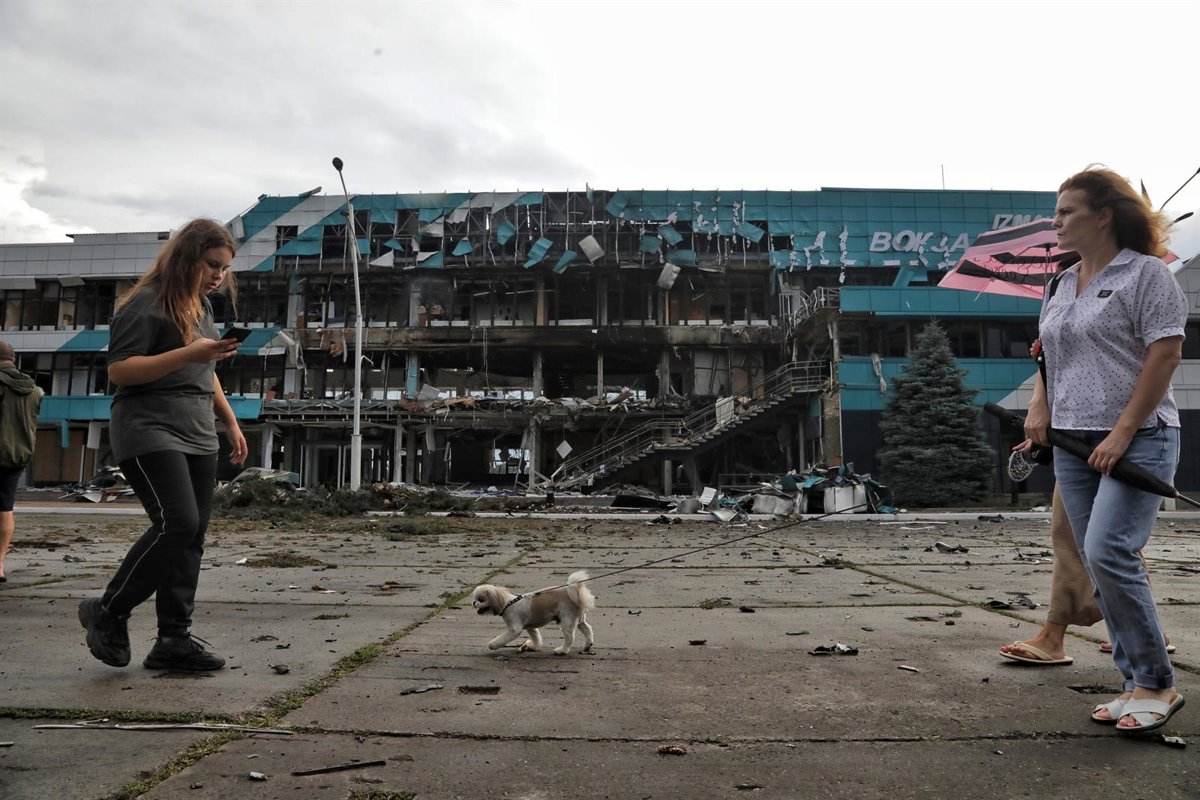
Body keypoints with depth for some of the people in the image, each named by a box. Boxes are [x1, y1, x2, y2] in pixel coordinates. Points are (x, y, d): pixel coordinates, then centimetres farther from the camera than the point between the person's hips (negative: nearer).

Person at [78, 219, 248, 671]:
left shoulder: (201, 306, 19)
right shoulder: (146, 305, -7)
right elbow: (118, 370, -15)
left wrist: (231, 422, 25)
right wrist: (187, 353, -23)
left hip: (198, 438, 8)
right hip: (150, 432, -8)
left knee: (191, 537, 3)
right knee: (178, 523, -19)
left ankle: (173, 640, 8)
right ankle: (108, 613, 1)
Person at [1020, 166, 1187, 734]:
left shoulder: (1146, 273, -6)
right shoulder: (1064, 283, 16)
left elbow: (1166, 353, -13)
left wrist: (1123, 433, -17)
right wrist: (1040, 406, 6)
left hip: (1137, 439, -7)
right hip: (1073, 446, 8)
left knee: (1108, 553, -18)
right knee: (1098, 565, 7)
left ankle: (1157, 685, -1)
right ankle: (1136, 684, 17)